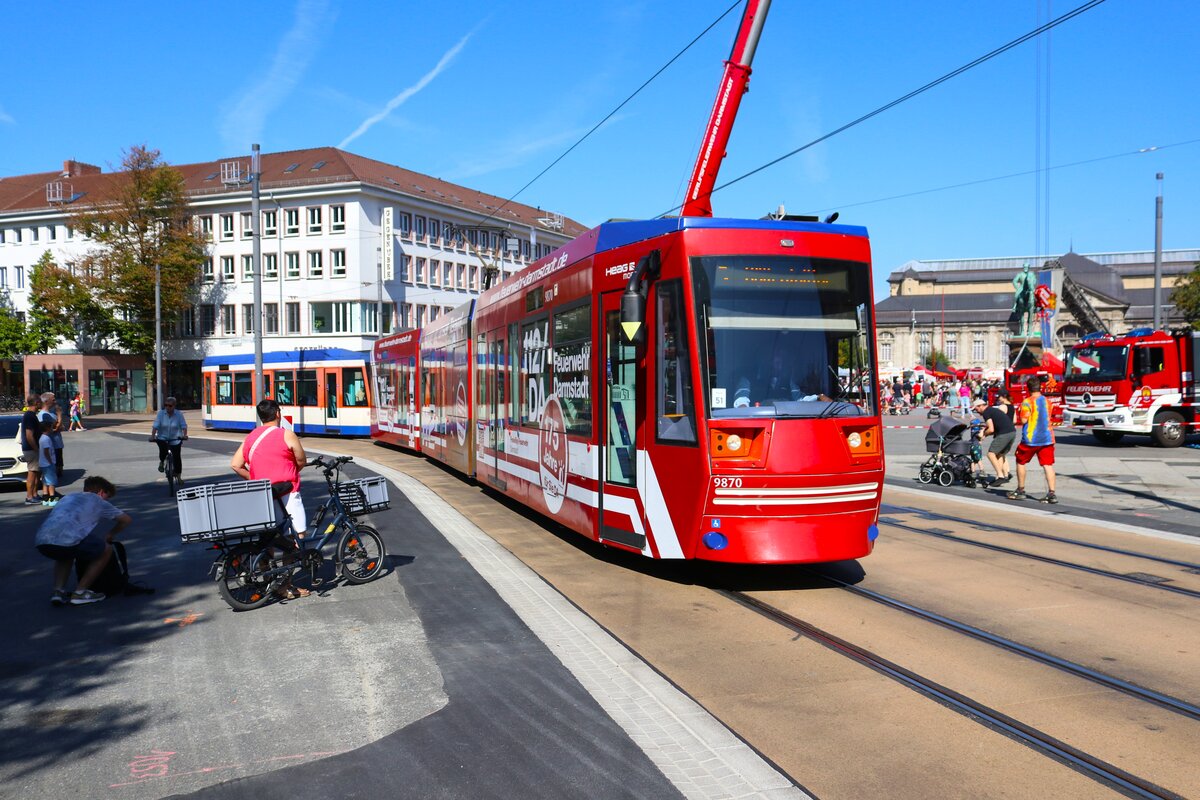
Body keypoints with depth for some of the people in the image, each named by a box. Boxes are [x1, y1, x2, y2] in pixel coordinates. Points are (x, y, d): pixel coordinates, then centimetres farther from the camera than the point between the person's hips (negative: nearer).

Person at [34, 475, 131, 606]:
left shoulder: (67, 497, 37)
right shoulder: (98, 501, 23)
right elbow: (126, 519, 31)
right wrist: (110, 535, 49)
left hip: (41, 542, 6)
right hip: (68, 541, -6)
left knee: (66, 553, 39)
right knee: (106, 550, 18)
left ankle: (58, 591, 19)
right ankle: (79, 593, 13)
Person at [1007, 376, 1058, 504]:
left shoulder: (1027, 402, -11)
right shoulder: (1047, 401, 9)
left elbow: (1023, 420, -14)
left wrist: (1019, 414, 4)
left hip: (1030, 439, -4)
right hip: (1047, 438, 4)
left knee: (1020, 462, 14)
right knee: (1048, 465, 0)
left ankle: (1020, 491, 19)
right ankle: (1051, 493, -10)